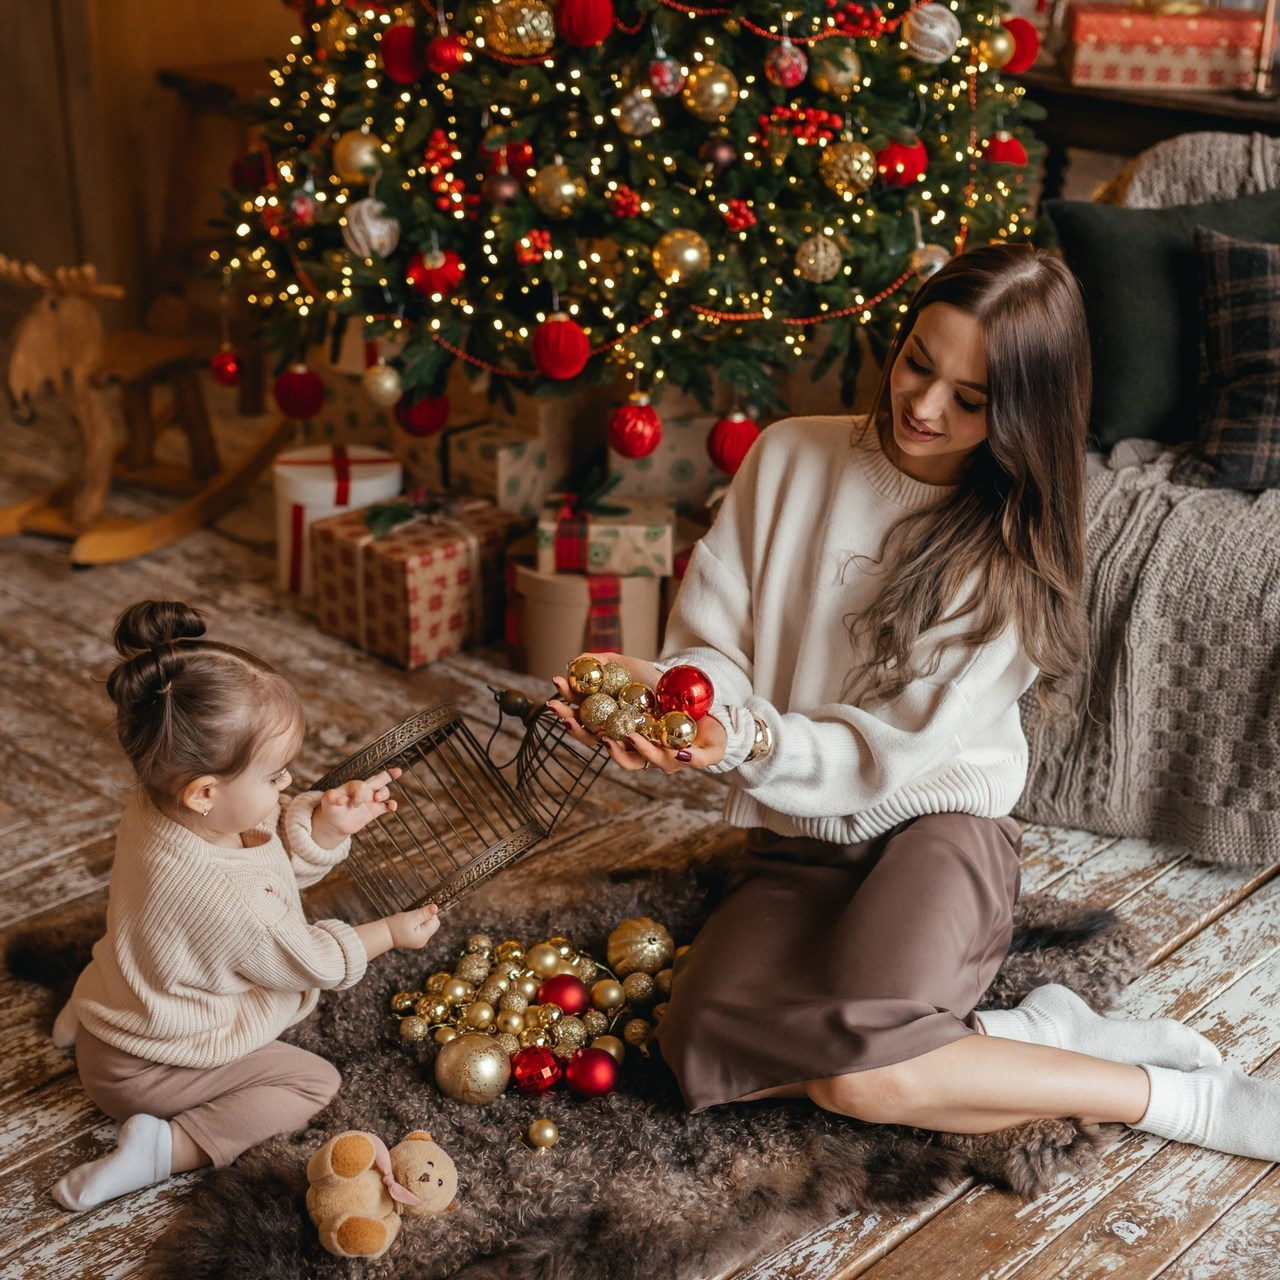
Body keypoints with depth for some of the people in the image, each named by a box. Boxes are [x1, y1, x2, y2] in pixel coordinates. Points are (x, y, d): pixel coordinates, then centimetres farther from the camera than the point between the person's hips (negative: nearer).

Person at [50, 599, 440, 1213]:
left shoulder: (156, 813, -15)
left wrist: (332, 821, -19)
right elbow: (311, 961, -21)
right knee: (314, 1081, -5)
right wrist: (391, 932, -6)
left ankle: (96, 1014, 25)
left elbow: (287, 852, -1)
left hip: (129, 1003, 9)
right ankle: (168, 1147, -16)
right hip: (146, 1070, -9)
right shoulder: (225, 898, -40)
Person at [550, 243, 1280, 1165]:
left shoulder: (1015, 546, -8)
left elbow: (901, 745, -15)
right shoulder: (790, 458, -1)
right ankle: (1041, 1035, -12)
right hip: (799, 843, 4)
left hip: (940, 824, -4)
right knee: (705, 1045, -25)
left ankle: (1193, 1099, -10)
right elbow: (714, 642, 0)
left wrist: (751, 743, -33)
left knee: (862, 1075, -31)